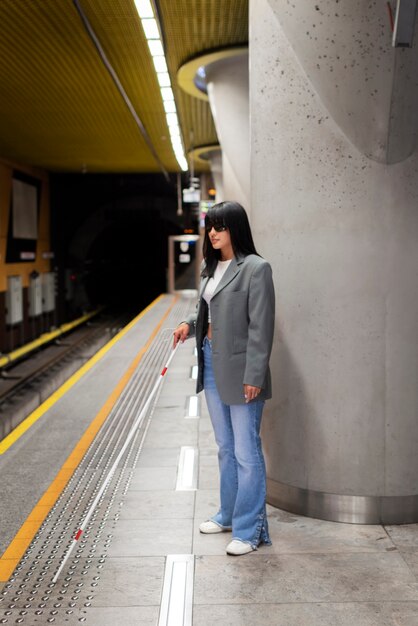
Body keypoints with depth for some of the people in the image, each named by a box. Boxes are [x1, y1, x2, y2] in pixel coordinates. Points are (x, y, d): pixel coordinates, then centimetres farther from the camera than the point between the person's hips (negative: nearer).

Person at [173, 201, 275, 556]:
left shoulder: (255, 268, -12)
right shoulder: (211, 268, 12)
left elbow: (261, 326, -16)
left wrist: (254, 376, -19)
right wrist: (190, 325, 1)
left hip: (239, 370, -8)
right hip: (212, 366, 8)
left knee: (246, 451, -1)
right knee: (225, 448, 19)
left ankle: (250, 529, 10)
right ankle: (229, 515, 33)